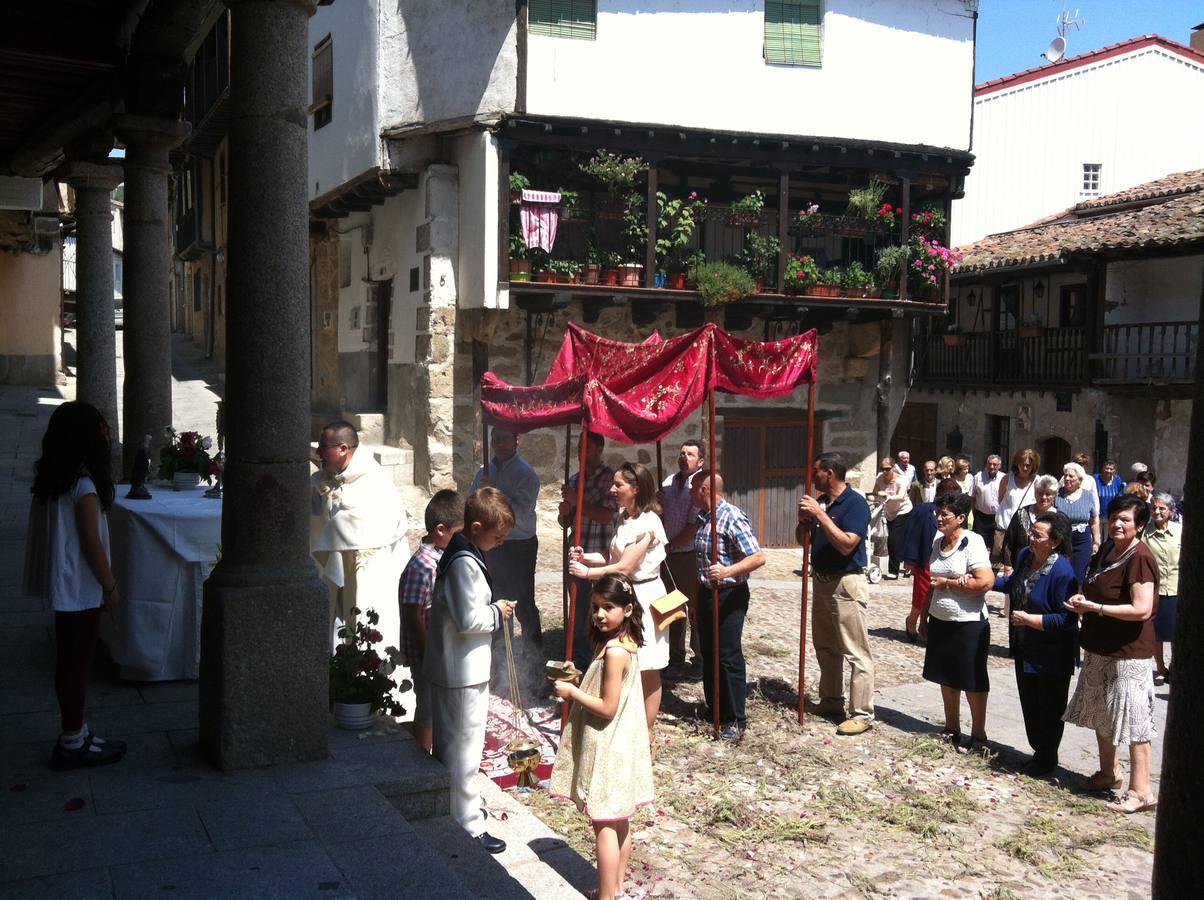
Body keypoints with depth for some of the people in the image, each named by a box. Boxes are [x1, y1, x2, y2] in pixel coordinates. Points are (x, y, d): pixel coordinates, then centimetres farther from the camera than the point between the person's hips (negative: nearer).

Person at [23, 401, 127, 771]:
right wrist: (111, 587, -10)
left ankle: (74, 732, 27)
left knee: (70, 660, 17)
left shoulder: (48, 478, 4)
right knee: (77, 662, 3)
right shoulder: (83, 486, -22)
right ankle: (72, 743, 13)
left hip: (62, 583, 8)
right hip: (80, 587, -8)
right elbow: (91, 544, -20)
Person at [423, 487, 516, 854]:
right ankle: (468, 826, 10)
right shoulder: (466, 563, -23)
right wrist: (497, 613, -10)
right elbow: (468, 619, -25)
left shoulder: (457, 554, 8)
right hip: (465, 672, -10)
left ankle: (450, 809, 37)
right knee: (464, 749, 0)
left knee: (447, 743, 21)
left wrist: (493, 609, 7)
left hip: (449, 667, 10)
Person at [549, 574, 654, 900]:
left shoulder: (614, 652, -23)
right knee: (619, 822, 17)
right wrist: (581, 682, 7)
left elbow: (607, 707, -23)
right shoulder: (625, 643, 5)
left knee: (604, 824, 0)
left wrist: (572, 692, -14)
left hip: (607, 750, -10)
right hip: (620, 745, 10)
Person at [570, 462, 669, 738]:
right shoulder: (623, 518, 9)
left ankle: (648, 731, 14)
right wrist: (585, 557, -4)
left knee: (647, 670, 3)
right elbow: (612, 557, 12)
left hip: (644, 596, -9)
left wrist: (588, 572, -19)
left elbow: (625, 567, -22)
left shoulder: (648, 523, -19)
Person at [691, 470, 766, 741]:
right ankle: (714, 708, 30)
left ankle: (736, 719, 7)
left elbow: (758, 557, -23)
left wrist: (728, 571, -36)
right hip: (706, 593, 9)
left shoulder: (733, 517, -19)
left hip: (729, 595, -9)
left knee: (729, 656, -3)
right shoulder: (703, 518, 8)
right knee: (708, 653, 16)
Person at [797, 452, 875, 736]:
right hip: (821, 581, 9)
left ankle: (862, 715, -2)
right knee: (825, 647, 17)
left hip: (846, 584, -9)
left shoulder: (855, 503, -15)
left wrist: (819, 514, -26)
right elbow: (802, 539, 13)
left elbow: (846, 545, -26)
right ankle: (831, 702, 30)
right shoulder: (820, 501, 9)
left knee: (856, 652, -5)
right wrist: (804, 520, -7)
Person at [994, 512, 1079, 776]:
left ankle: (1047, 758, 27)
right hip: (1025, 649, 8)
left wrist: (1029, 620, -24)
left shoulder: (1063, 573, -26)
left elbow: (1066, 619, -27)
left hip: (1051, 656, -8)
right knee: (1029, 704, 19)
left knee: (1049, 709, 10)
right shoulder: (1025, 555, -2)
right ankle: (1038, 750, 36)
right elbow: (1014, 583, 19)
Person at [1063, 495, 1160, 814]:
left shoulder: (1140, 558, -19)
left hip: (1127, 653, -9)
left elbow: (1142, 610, -26)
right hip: (1099, 649, 10)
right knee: (1100, 715, 20)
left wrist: (1094, 607, -23)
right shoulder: (1106, 550, 8)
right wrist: (1081, 599, 1)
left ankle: (1141, 791, 5)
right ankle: (1108, 773, 36)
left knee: (1133, 721, -3)